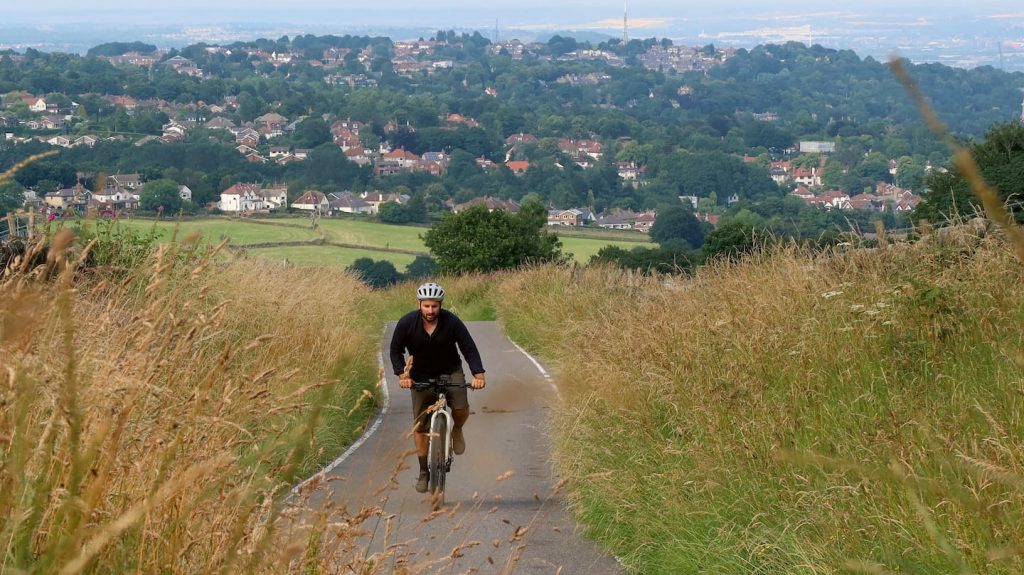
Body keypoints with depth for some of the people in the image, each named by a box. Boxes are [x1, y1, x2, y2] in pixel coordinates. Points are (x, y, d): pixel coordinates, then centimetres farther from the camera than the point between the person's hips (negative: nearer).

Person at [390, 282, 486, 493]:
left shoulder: (452, 322, -19)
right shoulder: (407, 323, -16)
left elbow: (469, 348, -17)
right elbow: (396, 350, -7)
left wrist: (478, 374, -30)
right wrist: (402, 374, -21)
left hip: (450, 372, -1)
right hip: (421, 376, 1)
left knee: (461, 408, -26)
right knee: (420, 426, -2)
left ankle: (457, 431, 10)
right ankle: (424, 472, 11)